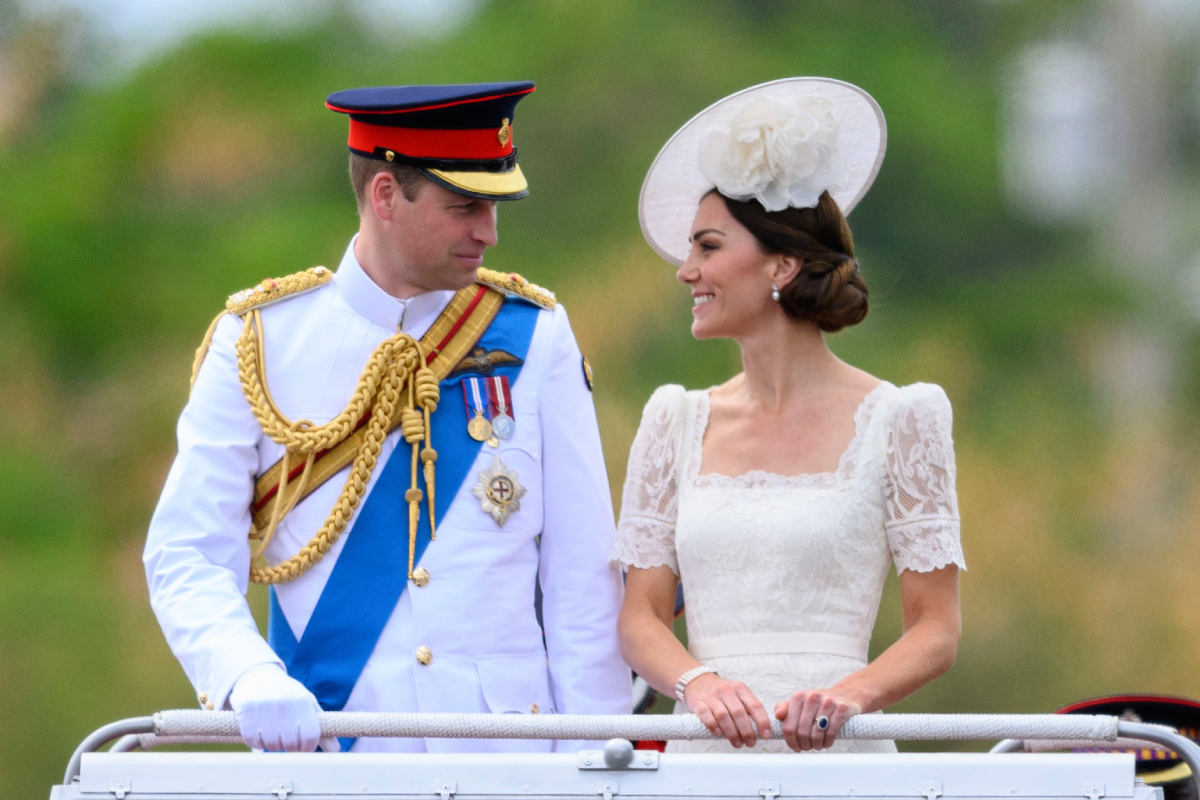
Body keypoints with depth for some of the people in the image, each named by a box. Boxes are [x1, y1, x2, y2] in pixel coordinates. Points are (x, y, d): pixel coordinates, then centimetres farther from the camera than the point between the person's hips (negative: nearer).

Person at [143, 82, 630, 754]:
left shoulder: (534, 335, 6)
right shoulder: (258, 342, 3)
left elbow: (583, 571, 6)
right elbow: (189, 557, -1)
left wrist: (593, 756, -2)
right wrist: (250, 678, -20)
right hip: (320, 746, -1)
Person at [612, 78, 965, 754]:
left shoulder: (896, 419, 2)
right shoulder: (678, 421, 13)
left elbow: (938, 630, 1)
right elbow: (640, 620, 10)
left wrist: (847, 694, -17)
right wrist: (699, 684, -10)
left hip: (834, 754, -3)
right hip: (703, 750, 3)